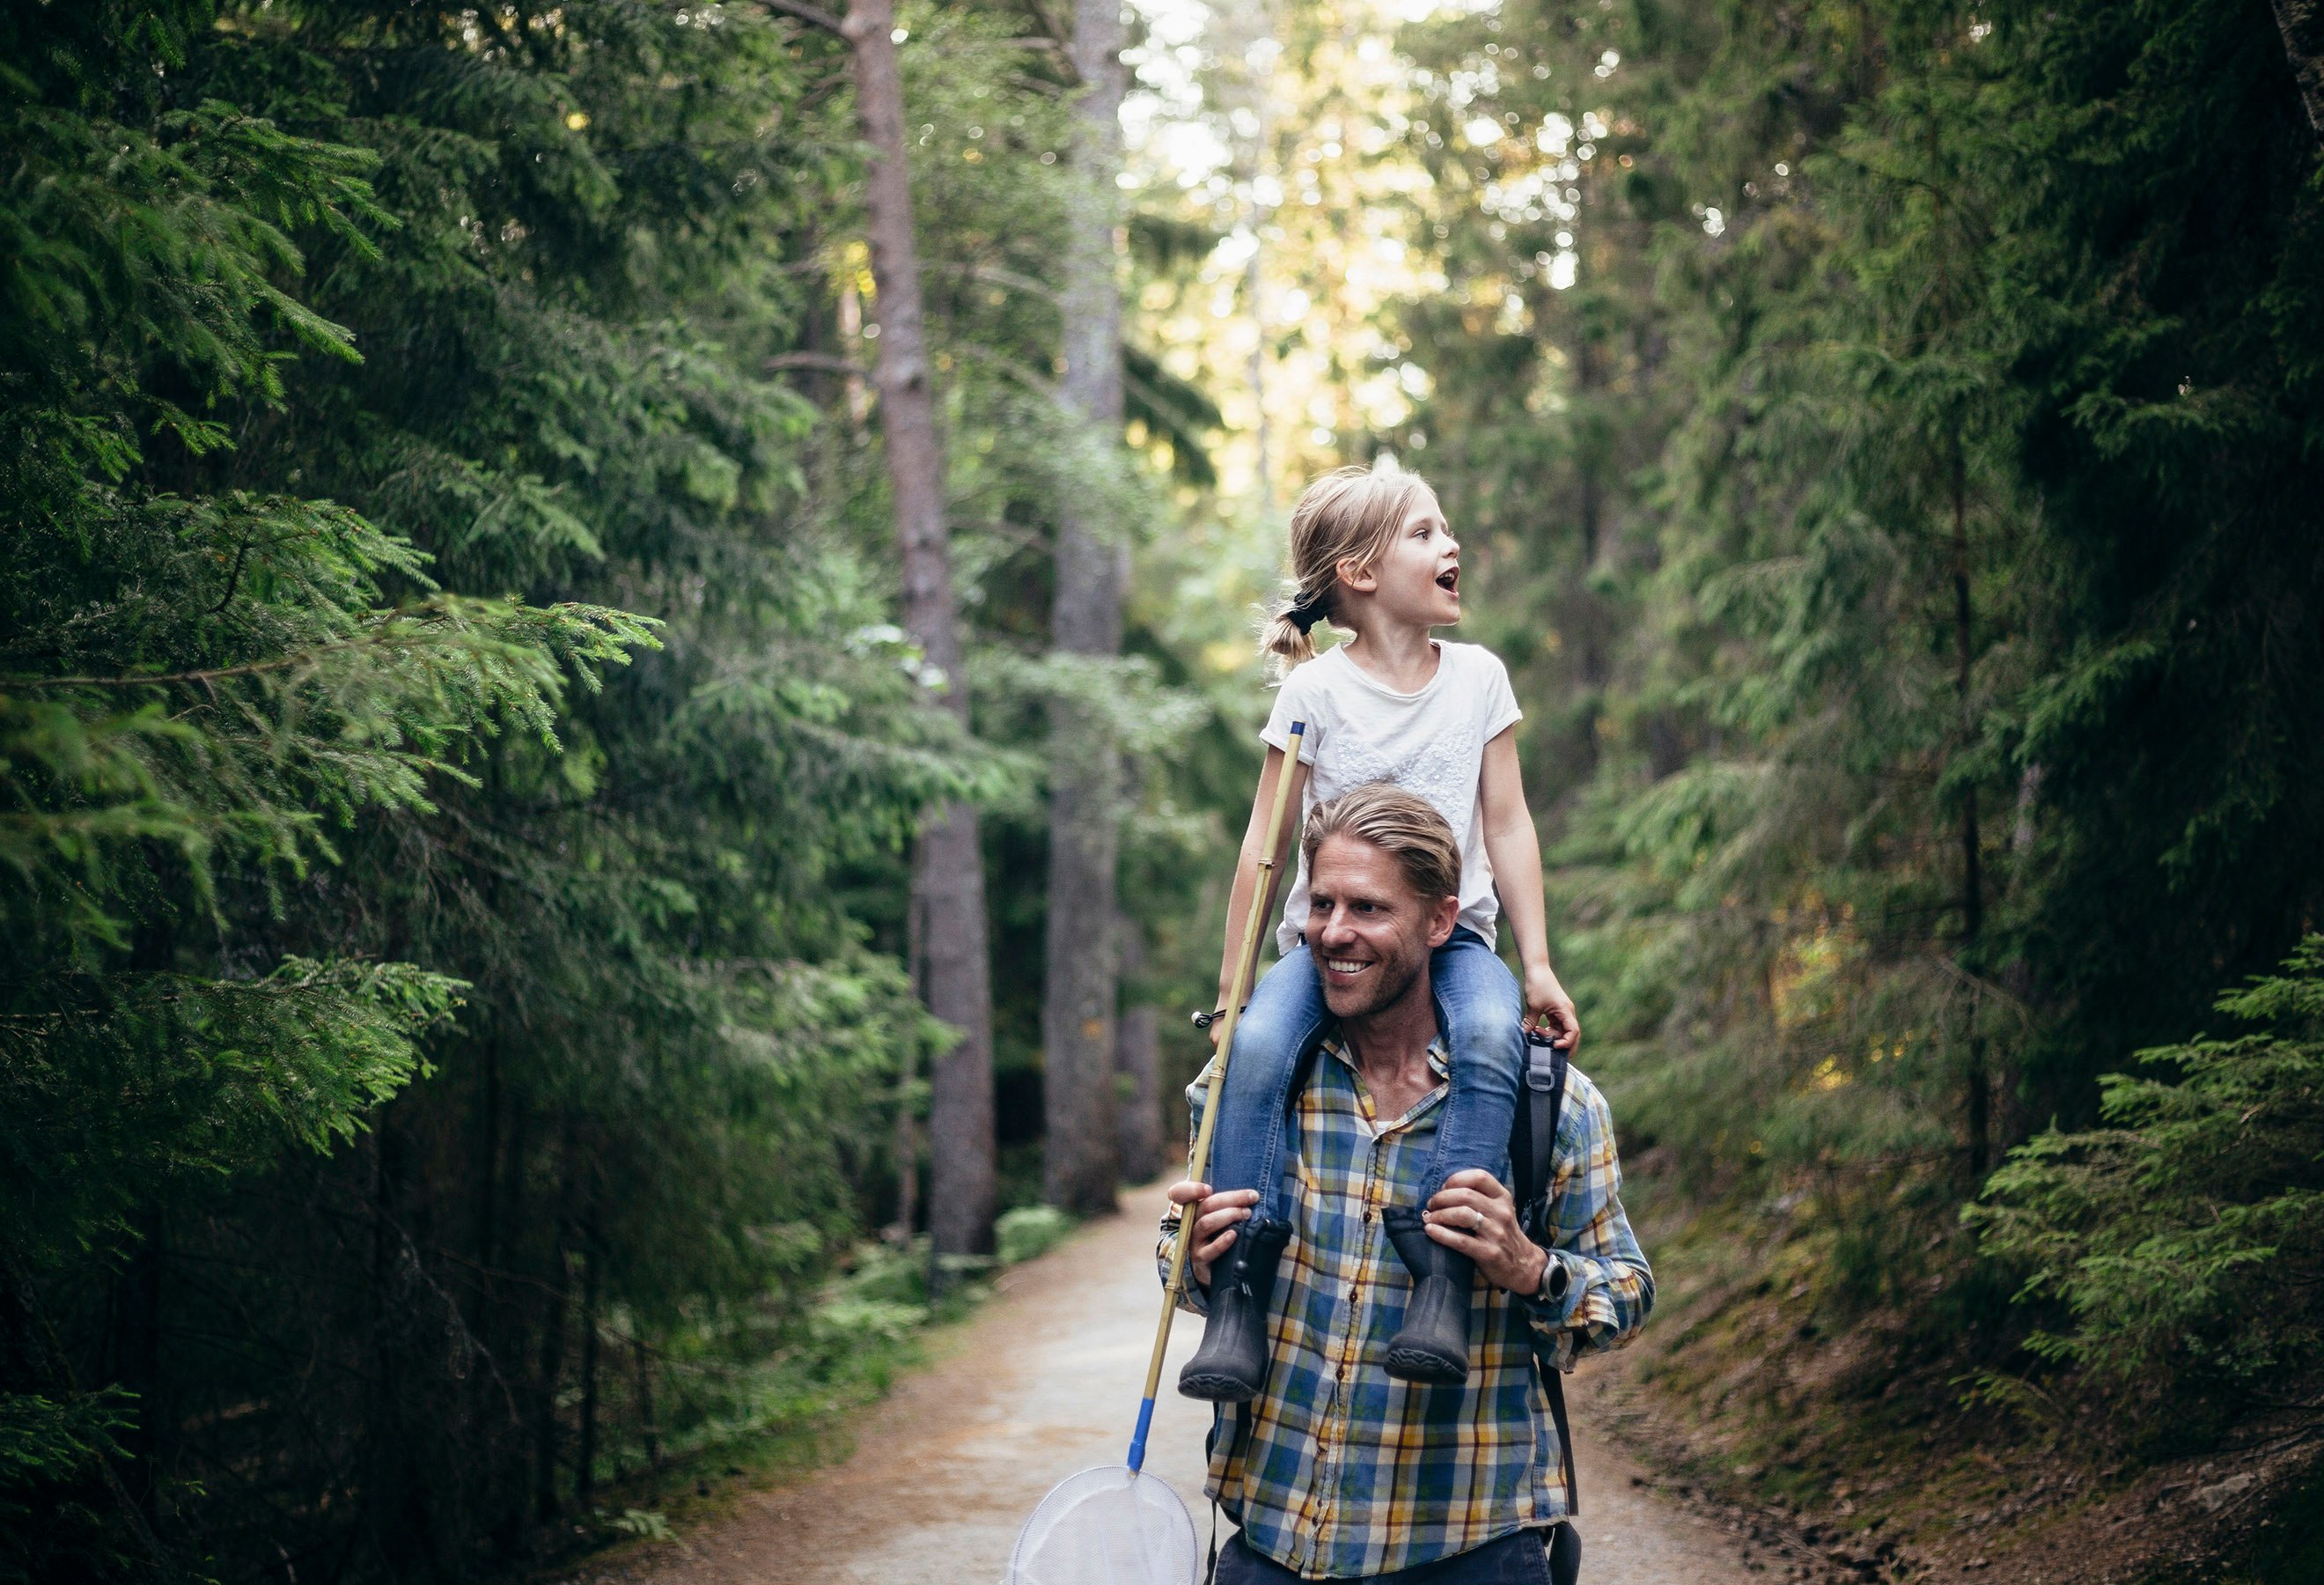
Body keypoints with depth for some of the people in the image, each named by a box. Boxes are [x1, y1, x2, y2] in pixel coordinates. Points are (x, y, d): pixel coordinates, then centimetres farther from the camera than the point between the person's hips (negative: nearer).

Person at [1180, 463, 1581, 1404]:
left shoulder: (1479, 677, 6)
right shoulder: (1316, 691, -2)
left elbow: (1508, 827, 8)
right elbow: (1265, 844, -1)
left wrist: (1538, 967, 1)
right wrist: (1231, 990, -3)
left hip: (1452, 934, 1)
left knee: (1492, 1036, -33)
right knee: (1257, 1047, -31)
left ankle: (1446, 1271, -33)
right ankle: (1239, 1292, -27)